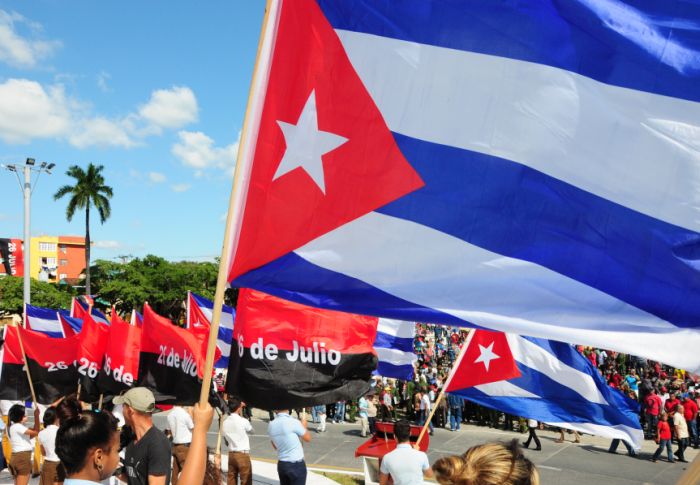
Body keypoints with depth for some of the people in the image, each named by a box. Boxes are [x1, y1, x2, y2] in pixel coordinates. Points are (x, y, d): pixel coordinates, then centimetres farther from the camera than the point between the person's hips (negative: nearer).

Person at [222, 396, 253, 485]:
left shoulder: (225, 422, 4)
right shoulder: (243, 421, -12)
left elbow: (226, 440, 9)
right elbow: (251, 430, 9)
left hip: (231, 454, 6)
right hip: (243, 455, -6)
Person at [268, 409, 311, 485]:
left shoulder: (271, 426, -1)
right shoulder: (293, 422, -20)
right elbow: (308, 438, -4)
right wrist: (304, 426, 14)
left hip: (281, 465, 6)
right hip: (296, 465, -6)